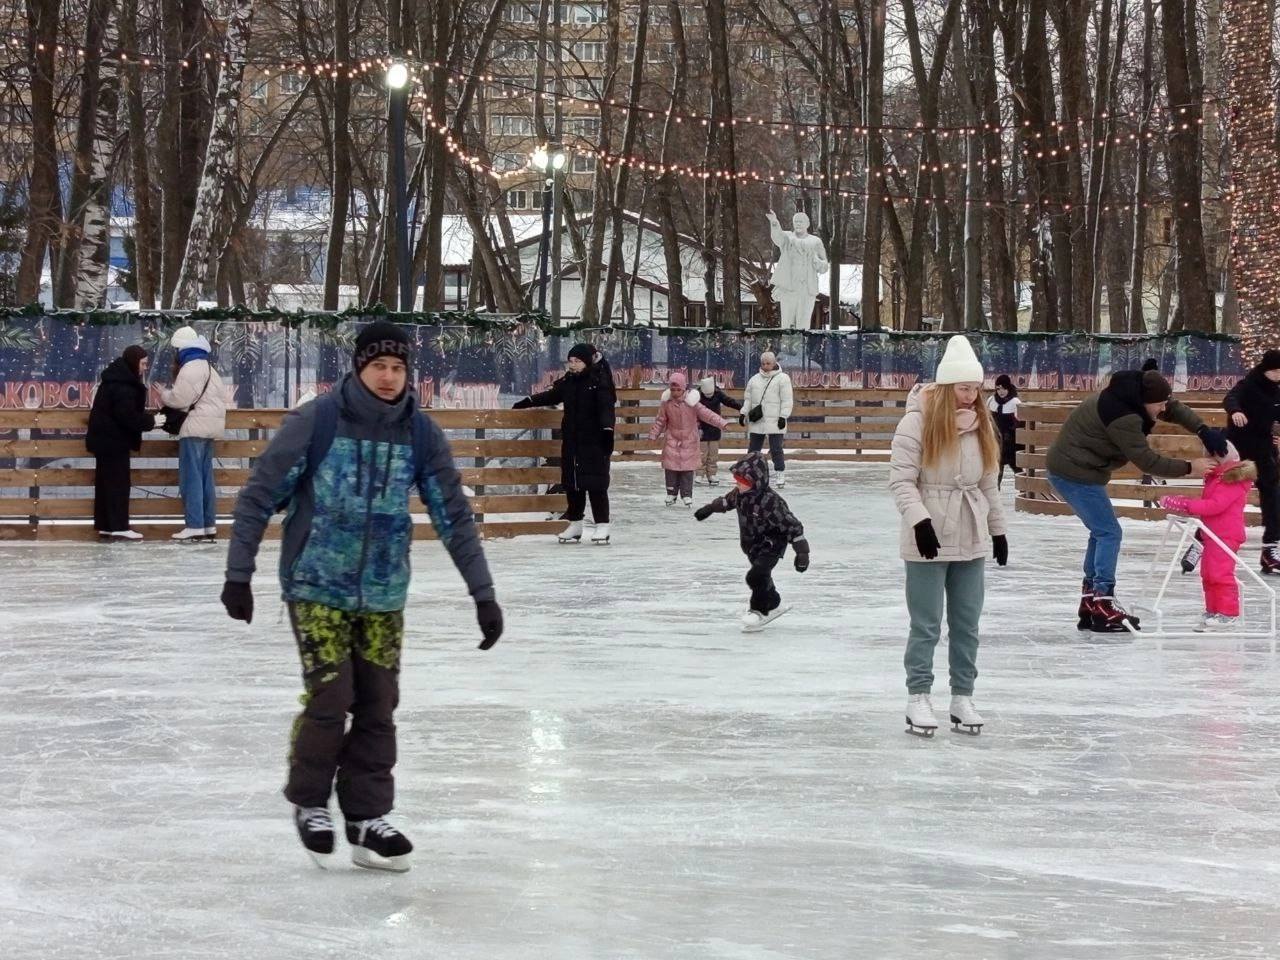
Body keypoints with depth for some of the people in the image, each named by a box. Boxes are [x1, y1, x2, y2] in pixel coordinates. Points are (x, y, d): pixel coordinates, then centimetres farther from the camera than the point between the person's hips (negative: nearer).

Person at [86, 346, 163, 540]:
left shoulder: (115, 380, 14)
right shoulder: (123, 387, -19)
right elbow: (128, 416, -24)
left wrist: (148, 419, 8)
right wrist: (151, 421, -13)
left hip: (105, 439, 10)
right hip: (114, 441, -10)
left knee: (106, 482, 11)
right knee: (118, 482, -7)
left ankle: (104, 526, 15)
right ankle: (118, 527, -7)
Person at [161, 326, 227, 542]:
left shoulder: (190, 368, -12)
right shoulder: (207, 366, 20)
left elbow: (179, 398, -16)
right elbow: (221, 396, 18)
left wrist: (164, 394, 5)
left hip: (195, 428, -10)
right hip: (209, 427, 10)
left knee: (191, 477, -9)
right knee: (205, 477, 12)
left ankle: (195, 526, -13)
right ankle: (209, 524, 12)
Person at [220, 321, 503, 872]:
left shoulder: (420, 435, -2)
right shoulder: (315, 422, -12)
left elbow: (454, 517, 2)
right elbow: (260, 496, -7)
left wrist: (483, 594, 0)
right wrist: (239, 574, -9)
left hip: (383, 595, 4)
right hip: (316, 587, -3)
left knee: (378, 706, 3)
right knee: (330, 699, -10)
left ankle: (366, 819, 17)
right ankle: (308, 801, 14)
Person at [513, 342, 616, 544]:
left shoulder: (600, 382, -10)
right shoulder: (567, 382, 9)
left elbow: (606, 408, -19)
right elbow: (551, 396, 26)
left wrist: (607, 430, -32)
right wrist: (528, 402, 26)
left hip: (594, 443, -7)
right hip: (571, 442, 7)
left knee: (596, 484, -6)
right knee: (572, 483, 10)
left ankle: (602, 526, -1)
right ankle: (575, 524, 19)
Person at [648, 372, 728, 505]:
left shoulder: (692, 402, -13)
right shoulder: (666, 403, -5)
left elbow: (707, 414, -13)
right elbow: (660, 421, 6)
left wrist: (722, 423, -20)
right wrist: (653, 435, 6)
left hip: (689, 439, -2)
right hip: (672, 439, 2)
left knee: (688, 469, -1)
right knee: (671, 467, 0)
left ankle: (687, 495, 5)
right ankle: (671, 493, 12)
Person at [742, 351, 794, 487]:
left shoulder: (782, 379, -2)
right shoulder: (754, 379, 15)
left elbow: (786, 400, -5)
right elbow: (747, 398, 18)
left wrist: (783, 416, -12)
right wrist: (743, 413, 8)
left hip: (774, 422, -5)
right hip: (756, 422, 5)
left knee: (776, 449, -5)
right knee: (753, 450, 8)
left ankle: (780, 475, 0)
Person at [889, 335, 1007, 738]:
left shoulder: (980, 425, 8)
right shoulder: (917, 422, -11)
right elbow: (901, 479, -14)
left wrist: (998, 529, 17)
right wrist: (919, 520, -25)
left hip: (972, 541, 6)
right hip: (928, 540, -6)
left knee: (967, 624, 9)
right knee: (926, 625, -1)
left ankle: (962, 698, 17)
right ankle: (919, 699, 6)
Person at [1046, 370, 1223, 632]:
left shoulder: (1135, 393, 1)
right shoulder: (1121, 416, -29)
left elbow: (1175, 409, 9)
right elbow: (1148, 461, -23)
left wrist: (1204, 432, -7)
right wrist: (1189, 468, -16)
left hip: (1071, 470, 10)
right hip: (1074, 474, -10)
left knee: (1102, 532, 16)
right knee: (1109, 532, -9)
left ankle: (1089, 604, 20)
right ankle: (1103, 605, -9)